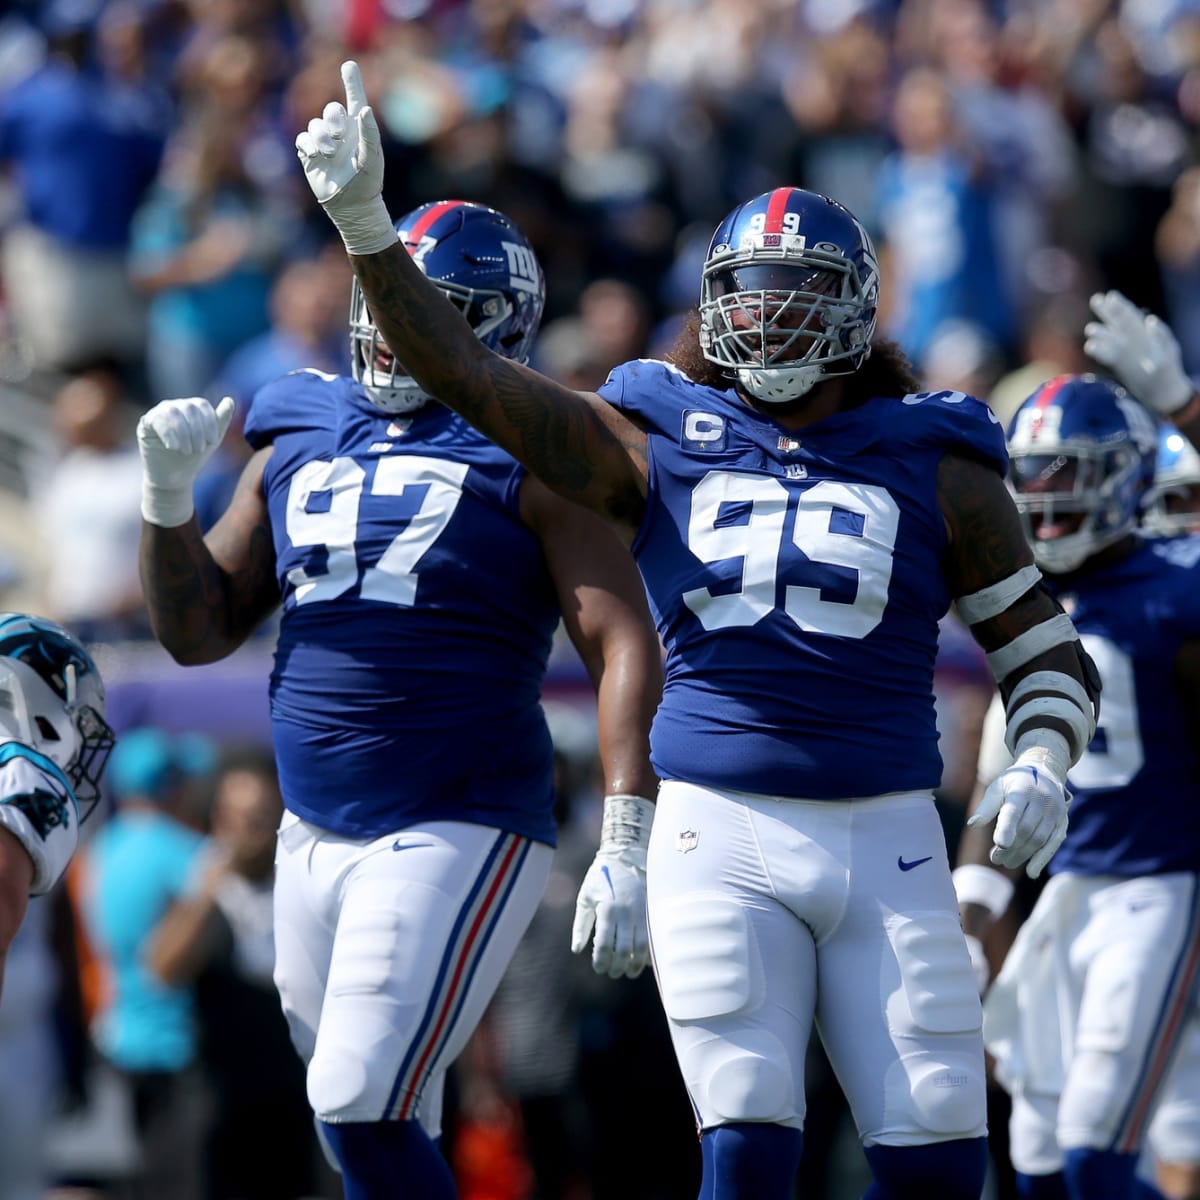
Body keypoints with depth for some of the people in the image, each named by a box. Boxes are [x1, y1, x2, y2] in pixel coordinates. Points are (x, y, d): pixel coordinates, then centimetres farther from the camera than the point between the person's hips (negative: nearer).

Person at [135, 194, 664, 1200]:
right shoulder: (301, 439, 13)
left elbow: (624, 649, -11)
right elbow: (200, 631, 18)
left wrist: (625, 849, -19)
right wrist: (168, 493, 1)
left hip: (461, 833, -6)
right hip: (315, 838, 6)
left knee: (362, 1112, -16)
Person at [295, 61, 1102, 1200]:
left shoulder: (935, 473, 6)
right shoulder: (657, 449, 6)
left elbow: (1046, 650, 12)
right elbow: (465, 373, 0)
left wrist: (1040, 768, -8)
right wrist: (364, 227, -11)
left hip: (885, 842, 1)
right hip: (721, 837, -1)